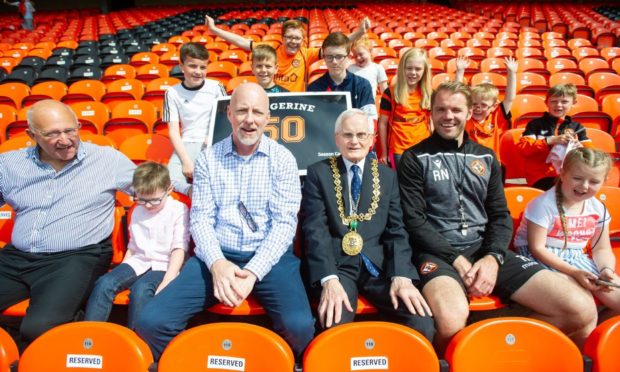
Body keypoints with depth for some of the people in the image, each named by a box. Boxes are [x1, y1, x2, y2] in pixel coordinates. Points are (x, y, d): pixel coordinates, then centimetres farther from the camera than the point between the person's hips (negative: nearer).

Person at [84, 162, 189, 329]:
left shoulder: (178, 210, -3)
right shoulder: (137, 211, 16)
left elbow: (179, 248, -9)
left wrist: (167, 281, -18)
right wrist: (121, 272, 12)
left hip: (163, 265, -5)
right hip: (138, 261, 6)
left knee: (141, 288, -34)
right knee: (105, 282, -20)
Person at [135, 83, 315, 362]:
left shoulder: (282, 159, 2)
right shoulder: (208, 158, 7)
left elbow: (285, 222, -5)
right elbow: (200, 218, 2)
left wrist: (253, 271, -18)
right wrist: (217, 263, -17)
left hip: (269, 257, -1)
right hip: (218, 256, 1)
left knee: (300, 326, -27)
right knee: (151, 321, -19)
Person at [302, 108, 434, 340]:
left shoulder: (387, 176, 14)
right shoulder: (318, 173, 6)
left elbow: (397, 231, 7)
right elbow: (315, 230, -5)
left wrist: (401, 276, -11)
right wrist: (329, 279, -20)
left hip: (379, 265, 3)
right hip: (337, 265, -2)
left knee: (422, 325, -19)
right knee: (335, 326, -31)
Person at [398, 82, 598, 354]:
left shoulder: (486, 158, 17)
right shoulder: (414, 159, 3)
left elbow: (500, 215, 13)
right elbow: (413, 219, -4)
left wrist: (493, 257, -7)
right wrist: (456, 259, -14)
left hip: (486, 250, 5)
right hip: (437, 252, -4)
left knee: (582, 311, -12)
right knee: (452, 319, -40)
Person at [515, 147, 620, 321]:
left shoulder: (598, 208, 4)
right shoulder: (544, 205, -17)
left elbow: (601, 248, 11)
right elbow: (537, 248, -19)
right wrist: (574, 272, -24)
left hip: (577, 259, 7)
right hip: (544, 260, -7)